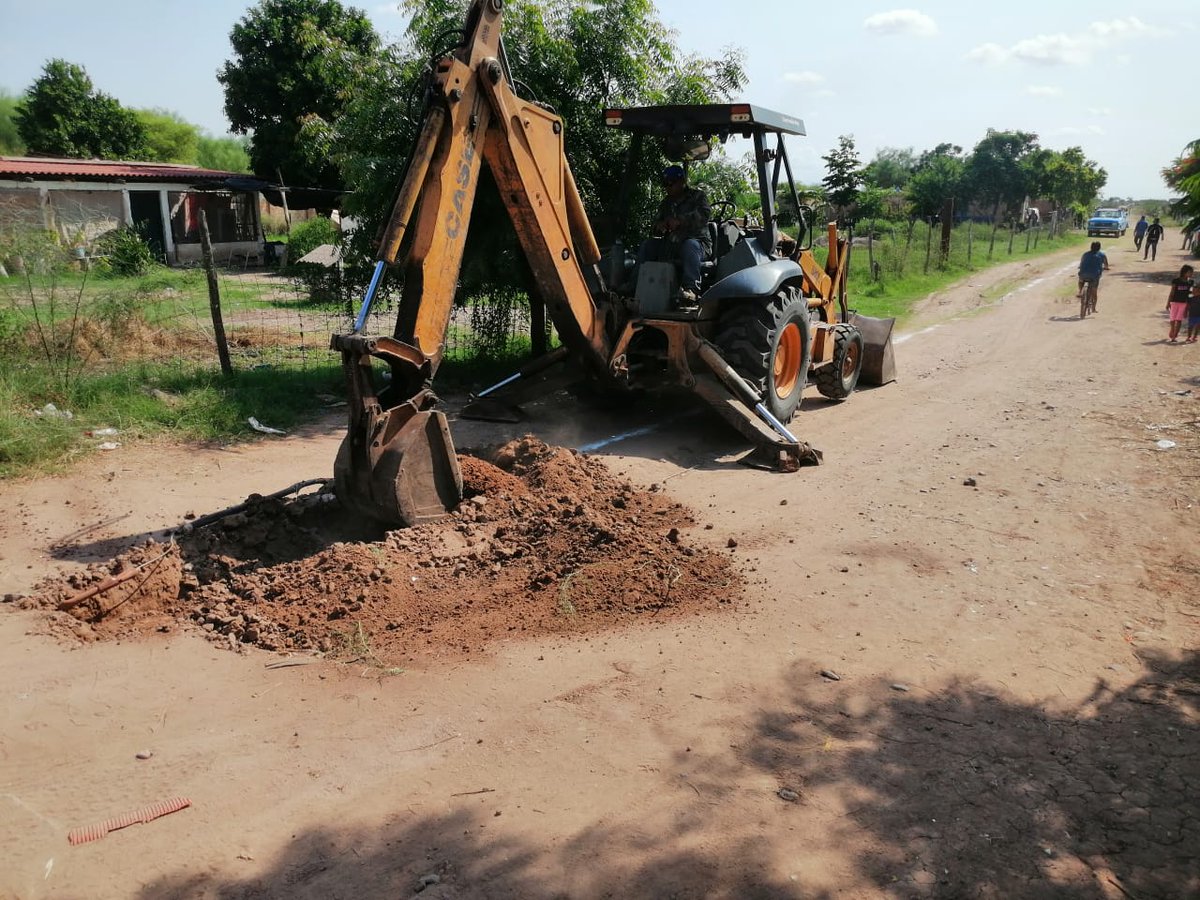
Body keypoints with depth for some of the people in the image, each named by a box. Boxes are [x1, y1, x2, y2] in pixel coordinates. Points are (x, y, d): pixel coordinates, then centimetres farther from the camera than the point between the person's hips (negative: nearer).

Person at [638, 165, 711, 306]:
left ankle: (691, 289, -50)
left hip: (698, 241, -6)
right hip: (671, 245, 6)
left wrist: (680, 221, -29)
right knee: (647, 244, -11)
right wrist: (658, 227, -8)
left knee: (690, 245, -39)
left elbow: (703, 215, -17)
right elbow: (655, 227, 19)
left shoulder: (697, 196, 4)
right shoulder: (666, 203, 20)